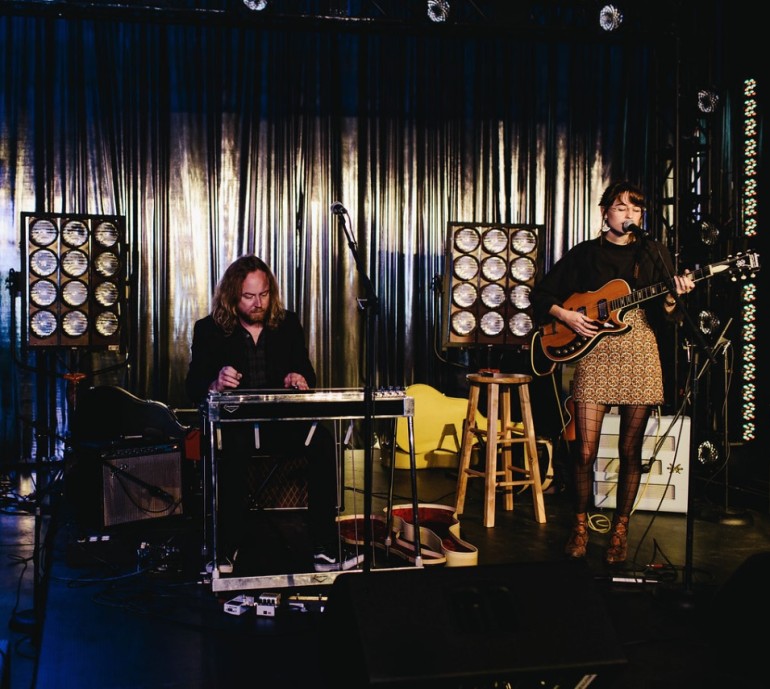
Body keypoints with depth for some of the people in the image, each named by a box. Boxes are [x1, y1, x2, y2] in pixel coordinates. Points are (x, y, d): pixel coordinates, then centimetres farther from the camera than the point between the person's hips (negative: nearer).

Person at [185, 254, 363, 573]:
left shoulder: (288, 323, 12)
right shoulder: (209, 330, 4)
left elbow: (307, 375, 11)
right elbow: (193, 387, -2)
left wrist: (298, 378, -14)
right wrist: (215, 385, -26)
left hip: (281, 422, 3)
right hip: (233, 423, -2)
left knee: (322, 440, -28)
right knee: (233, 448, -38)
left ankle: (326, 549, -27)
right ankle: (225, 549, -24)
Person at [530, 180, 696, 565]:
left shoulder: (654, 254, 11)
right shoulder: (584, 254, 9)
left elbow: (664, 317, 6)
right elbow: (541, 294, 12)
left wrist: (671, 299, -15)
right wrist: (565, 316, -4)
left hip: (640, 355, 1)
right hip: (594, 353, -1)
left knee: (630, 451, 3)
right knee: (585, 450, -5)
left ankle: (619, 530, 16)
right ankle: (580, 526, 14)